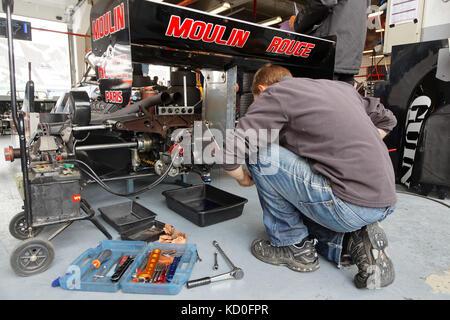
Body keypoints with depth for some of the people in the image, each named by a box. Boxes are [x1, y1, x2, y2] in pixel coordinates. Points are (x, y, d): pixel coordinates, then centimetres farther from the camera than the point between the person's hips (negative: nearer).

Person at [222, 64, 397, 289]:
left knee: (260, 154, -5)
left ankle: (293, 246, 5)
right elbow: (386, 119, 29)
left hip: (350, 207, -9)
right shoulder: (340, 86, 18)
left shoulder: (275, 93, -4)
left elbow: (231, 153, -11)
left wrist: (243, 177, 10)